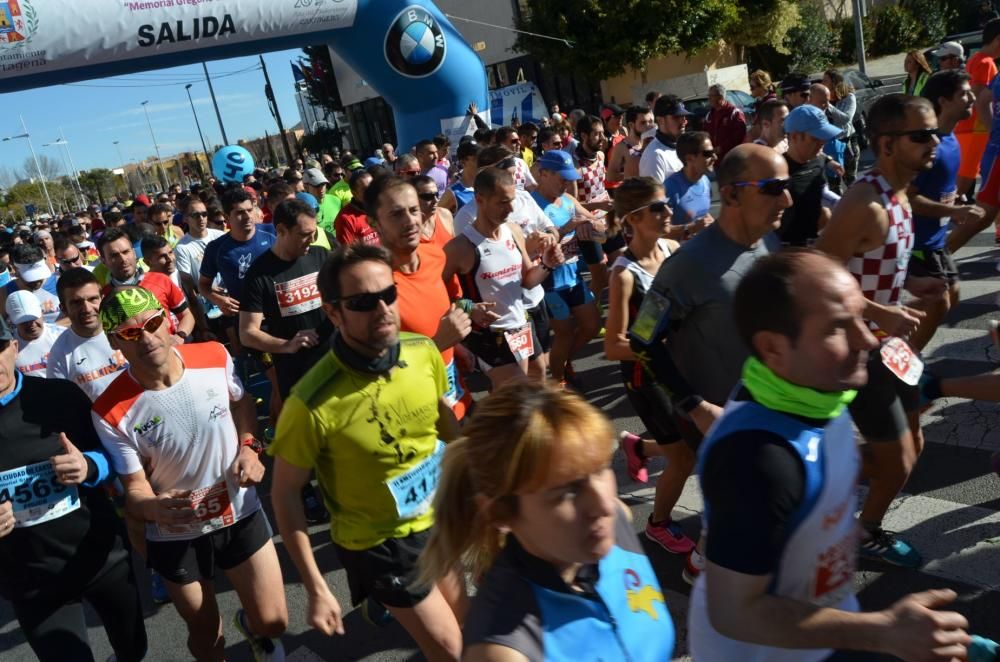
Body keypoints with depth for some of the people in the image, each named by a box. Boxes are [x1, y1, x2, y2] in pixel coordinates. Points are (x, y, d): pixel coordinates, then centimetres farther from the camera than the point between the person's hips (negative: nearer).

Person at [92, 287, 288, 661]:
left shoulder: (215, 358, -14)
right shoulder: (111, 413, -23)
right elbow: (134, 489, -14)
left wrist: (249, 447, -8)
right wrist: (155, 508, -37)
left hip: (240, 514, 2)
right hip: (175, 536, -2)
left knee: (273, 623, 8)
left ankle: (249, 625, 46)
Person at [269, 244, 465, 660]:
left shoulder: (424, 353, -15)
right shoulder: (314, 403, -29)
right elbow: (285, 494, -18)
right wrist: (317, 591, -17)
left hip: (437, 521, 5)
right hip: (379, 545, -5)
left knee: (464, 623, 26)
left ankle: (383, 604, 50)